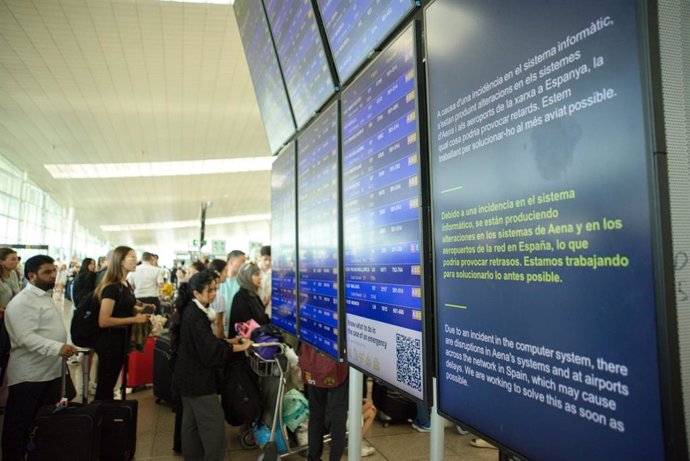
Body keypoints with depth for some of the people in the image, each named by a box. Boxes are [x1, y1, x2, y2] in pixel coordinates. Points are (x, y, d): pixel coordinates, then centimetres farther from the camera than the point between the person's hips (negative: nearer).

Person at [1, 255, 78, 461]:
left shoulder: (45, 296, 14)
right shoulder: (23, 301, -17)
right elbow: (26, 337, -28)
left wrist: (62, 348, 23)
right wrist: (57, 347, -38)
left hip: (50, 372, 10)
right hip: (30, 376, -9)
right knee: (20, 425, 4)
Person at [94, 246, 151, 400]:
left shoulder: (126, 284, 7)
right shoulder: (111, 287, -21)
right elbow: (103, 321, -26)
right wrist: (134, 319, -23)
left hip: (121, 339, 9)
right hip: (110, 341, -9)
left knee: (110, 384, 21)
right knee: (105, 386, 6)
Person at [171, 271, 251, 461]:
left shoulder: (191, 311, 8)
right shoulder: (196, 316, -23)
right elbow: (210, 350, -25)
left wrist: (230, 341, 7)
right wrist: (238, 348, -17)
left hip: (190, 376, 10)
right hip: (198, 378, -10)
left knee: (191, 421, 18)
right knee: (213, 423, -4)